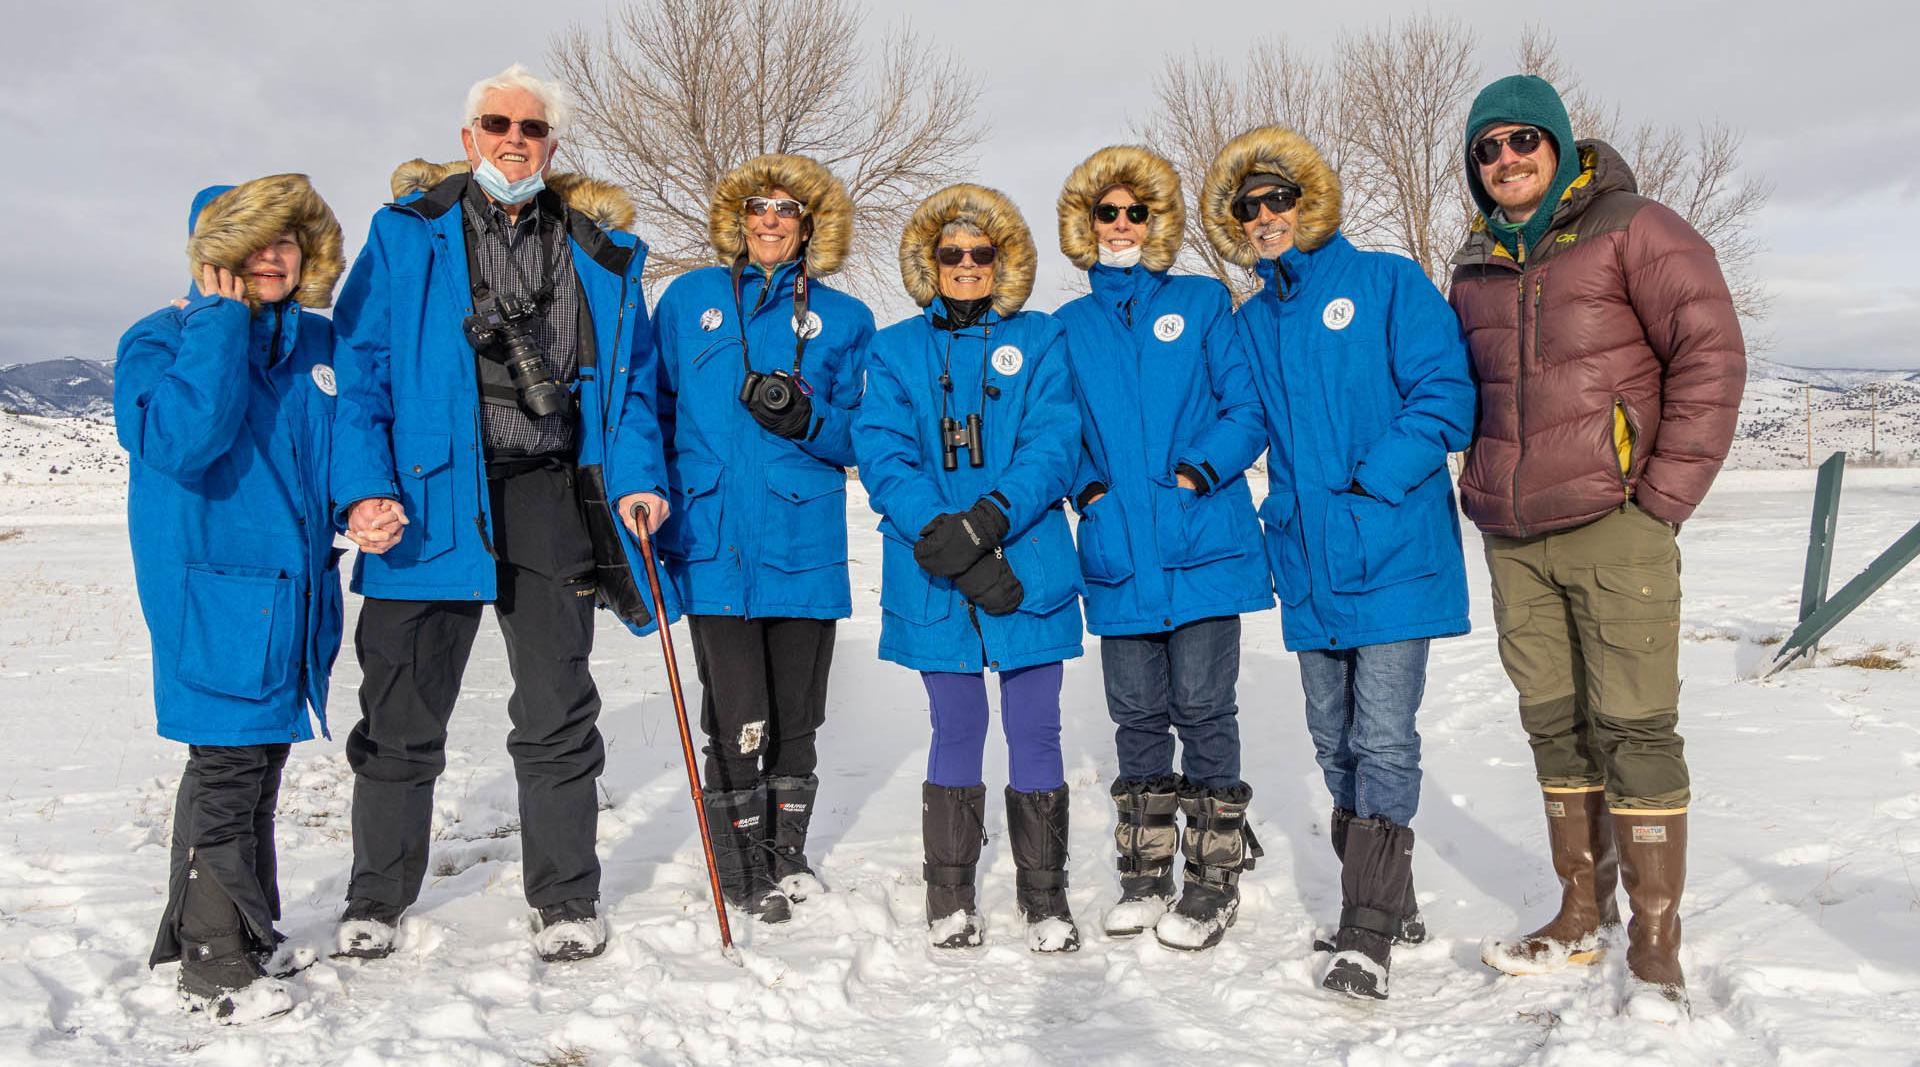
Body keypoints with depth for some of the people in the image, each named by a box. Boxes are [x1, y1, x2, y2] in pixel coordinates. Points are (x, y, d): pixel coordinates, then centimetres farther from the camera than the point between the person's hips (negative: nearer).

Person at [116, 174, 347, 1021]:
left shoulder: (320, 346, 11)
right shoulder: (162, 340, -5)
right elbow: (181, 440, -23)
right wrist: (220, 320, -18)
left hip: (296, 592, 6)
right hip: (217, 593, -6)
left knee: (261, 766, 15)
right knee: (227, 768, -4)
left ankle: (250, 935, 29)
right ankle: (214, 962, 10)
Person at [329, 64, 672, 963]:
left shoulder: (599, 250, 10)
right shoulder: (406, 236, 4)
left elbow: (631, 376, 12)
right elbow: (359, 367, -1)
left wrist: (636, 478, -4)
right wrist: (364, 487, -13)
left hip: (549, 497, 1)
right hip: (429, 494, -1)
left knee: (557, 716, 7)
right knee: (401, 719, 8)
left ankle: (566, 901, 22)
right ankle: (376, 901, 27)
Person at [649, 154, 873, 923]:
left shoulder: (843, 320, 11)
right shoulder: (689, 300, 11)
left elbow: (860, 434, 8)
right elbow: (655, 410, 12)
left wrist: (807, 420, -12)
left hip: (804, 541, 1)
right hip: (713, 539, -1)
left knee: (796, 715, 10)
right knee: (737, 720, -5)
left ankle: (788, 854, 28)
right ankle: (745, 868, 14)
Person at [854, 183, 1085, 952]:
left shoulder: (1039, 340, 8)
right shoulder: (895, 350, 10)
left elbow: (1054, 446, -4)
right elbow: (882, 457, -3)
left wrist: (987, 520, -20)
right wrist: (955, 549, -16)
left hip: (1029, 572, 0)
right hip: (934, 583, 0)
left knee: (1035, 731, 4)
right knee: (956, 730, 7)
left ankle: (1044, 895, 19)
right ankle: (950, 896, 22)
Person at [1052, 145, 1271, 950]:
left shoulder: (1203, 303, 6)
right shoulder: (1068, 328, 13)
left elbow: (1248, 408, 2)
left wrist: (1196, 471, -13)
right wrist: (1089, 492, -2)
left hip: (1202, 544, -2)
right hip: (1119, 553, 3)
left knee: (1202, 709, 0)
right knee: (1136, 716, 9)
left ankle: (1215, 879, 13)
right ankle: (1144, 873, 23)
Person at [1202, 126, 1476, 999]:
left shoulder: (1388, 283, -2)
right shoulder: (1251, 322, 14)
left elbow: (1447, 394, -10)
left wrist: (1371, 481, -17)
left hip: (1392, 556, -6)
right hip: (1308, 564, 6)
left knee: (1383, 740, -7)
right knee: (1335, 743, 12)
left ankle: (1367, 935, -2)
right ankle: (1389, 902, 27)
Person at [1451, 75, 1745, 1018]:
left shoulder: (1633, 230, -3)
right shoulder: (1476, 267, 14)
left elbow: (1711, 352, -8)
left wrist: (1665, 494, -11)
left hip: (1616, 529, -5)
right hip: (1514, 541, 6)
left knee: (1634, 728, -5)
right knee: (1555, 728, 11)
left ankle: (1656, 946, 6)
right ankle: (1582, 917, 24)